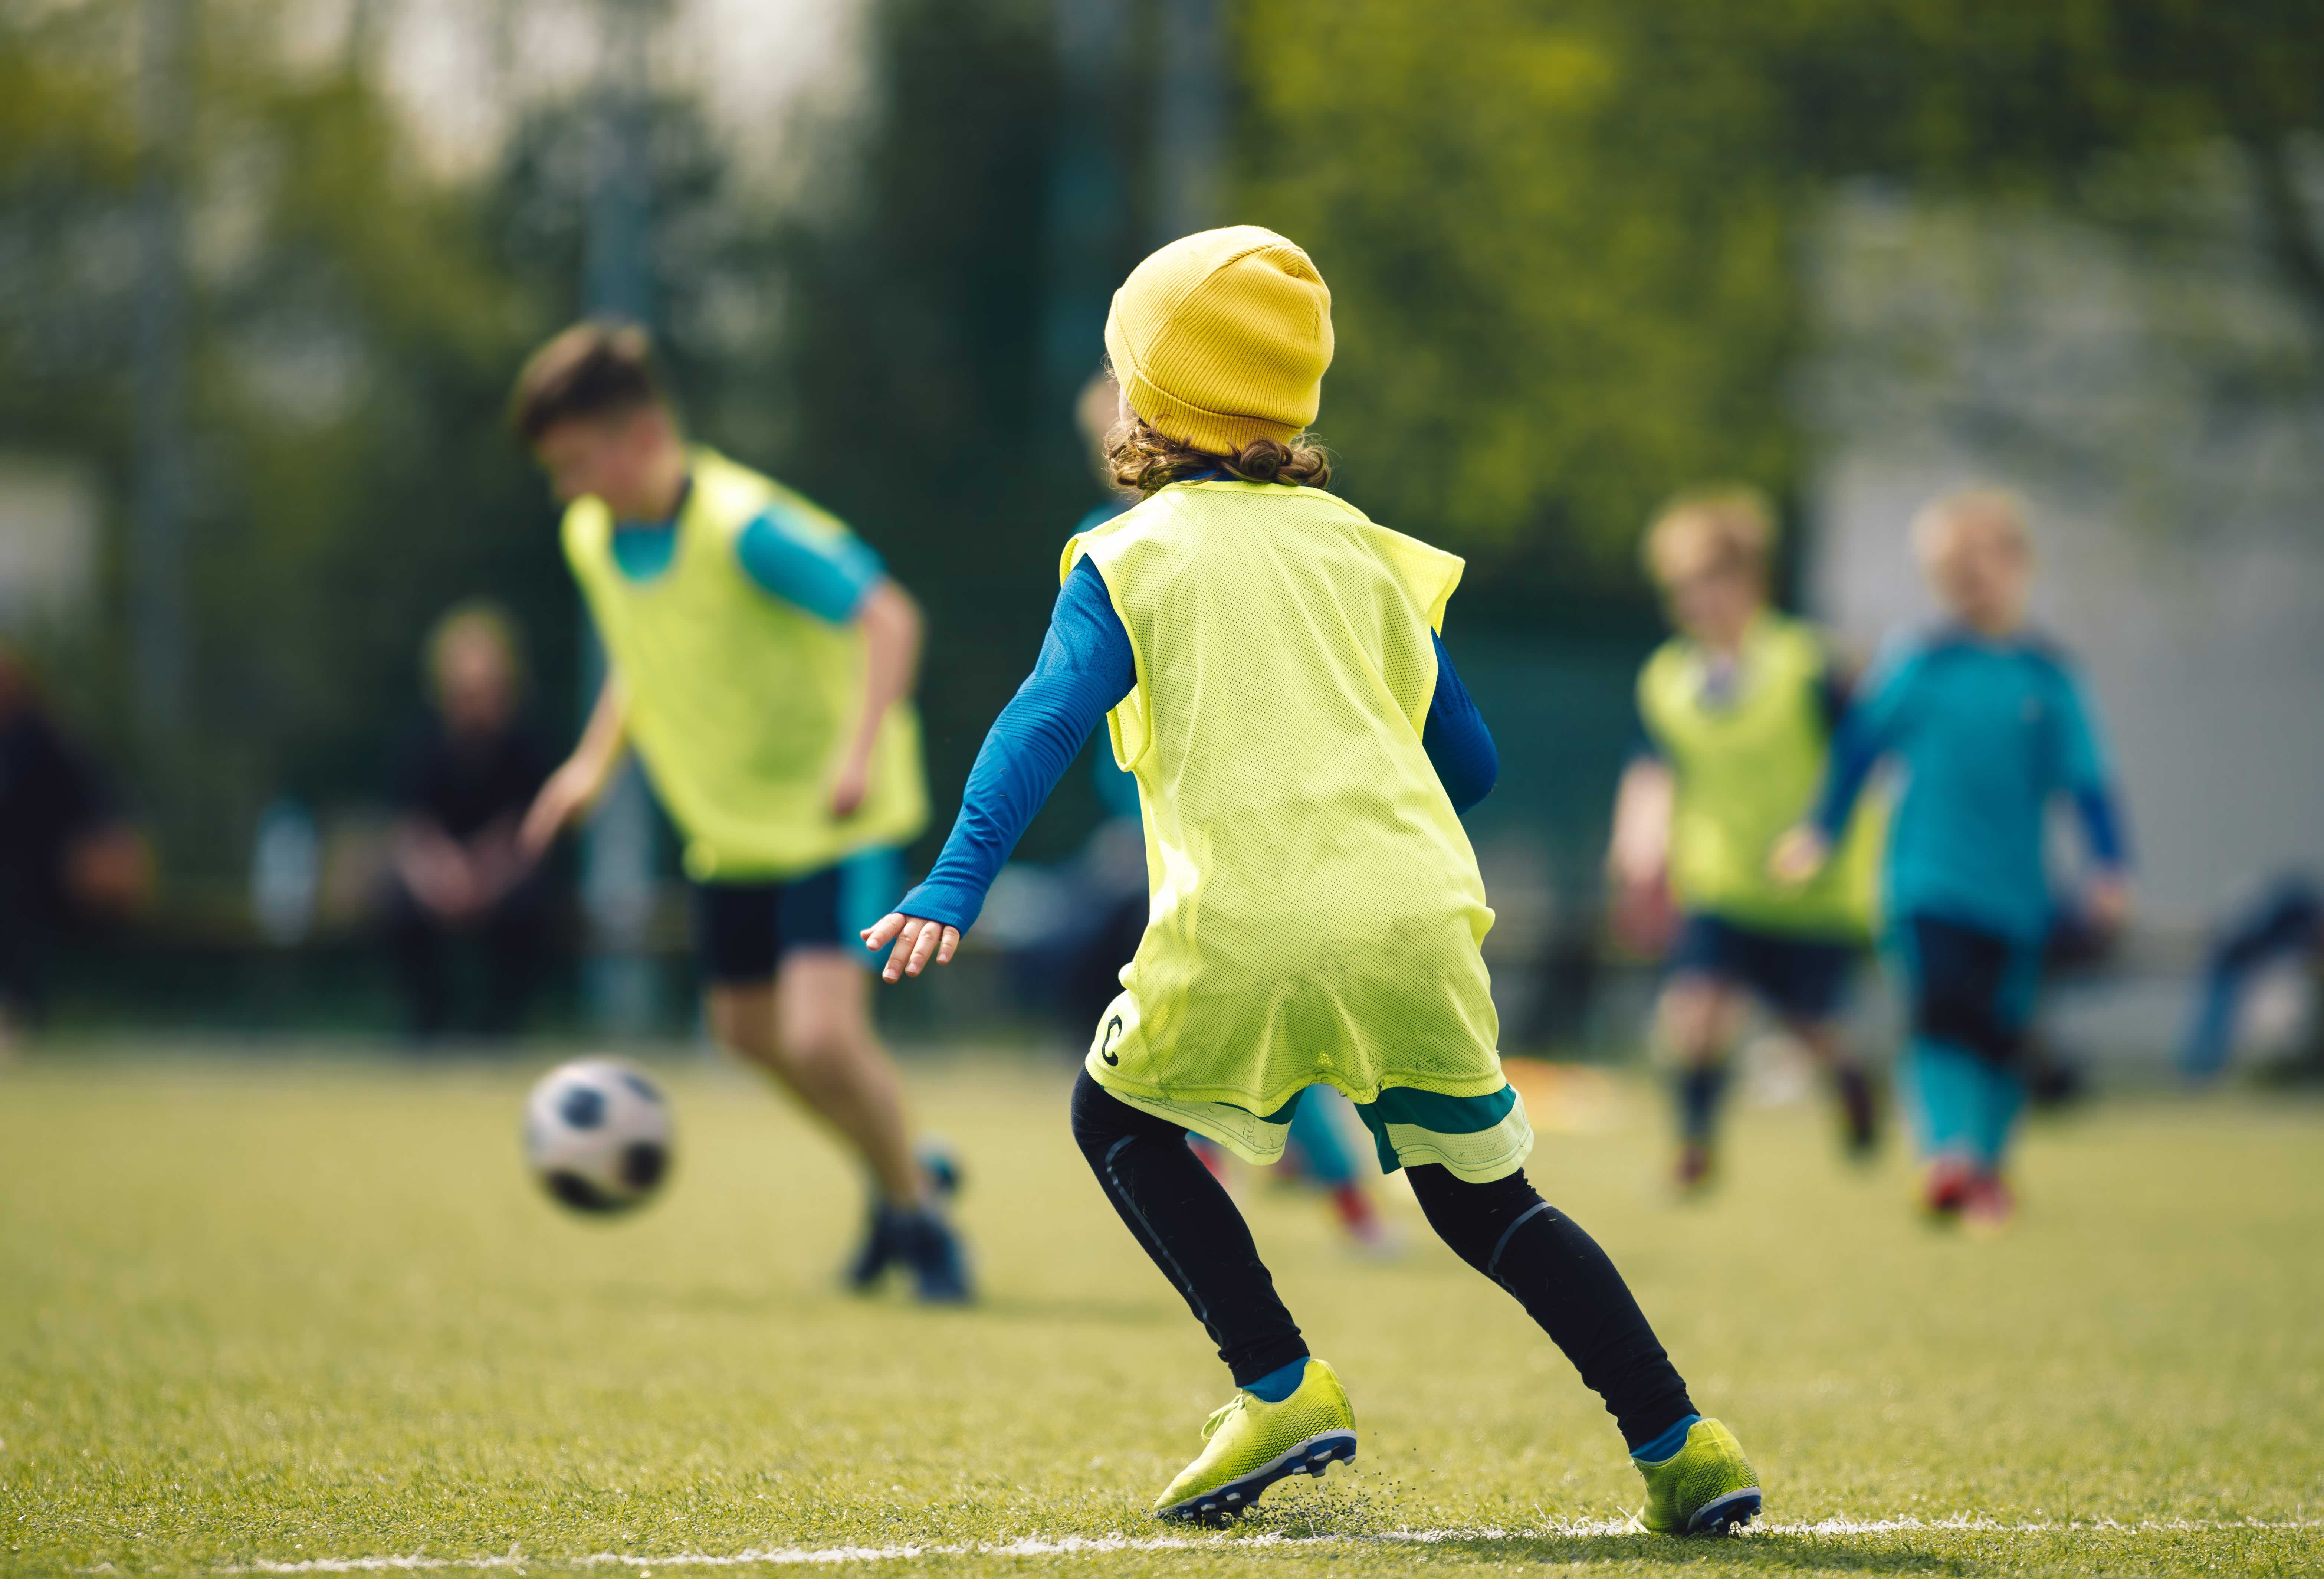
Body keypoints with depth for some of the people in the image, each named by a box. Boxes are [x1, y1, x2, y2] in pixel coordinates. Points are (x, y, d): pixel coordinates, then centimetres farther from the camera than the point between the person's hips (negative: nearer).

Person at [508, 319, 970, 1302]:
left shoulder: (743, 527, -25)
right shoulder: (592, 540, 0)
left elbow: (886, 614, -29)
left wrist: (861, 752, -38)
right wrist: (597, 760, 8)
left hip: (831, 822, -8)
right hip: (727, 825, 8)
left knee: (821, 1036, -19)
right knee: (747, 1027, 17)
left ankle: (917, 1215, 5)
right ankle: (897, 1171, 39)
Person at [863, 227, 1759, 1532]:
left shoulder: (1133, 557, 8)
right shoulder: (1361, 550, 20)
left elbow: (1047, 723, -7)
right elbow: (1470, 762, 21)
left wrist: (953, 889, -16)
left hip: (1247, 935, -4)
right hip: (1419, 920, 4)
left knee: (1121, 1119, 22)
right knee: (1485, 1194, 17)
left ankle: (1282, 1388, 8)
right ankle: (1681, 1447, 8)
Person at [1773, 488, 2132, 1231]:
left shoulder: (2048, 680, 2)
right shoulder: (1920, 669, -1)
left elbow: (2087, 780, 4)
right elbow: (1860, 745, 8)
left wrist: (2110, 868, -3)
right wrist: (1822, 830, 6)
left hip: (2016, 889, 2)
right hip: (1928, 882, -2)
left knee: (2000, 1030, 9)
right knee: (1941, 1011, -20)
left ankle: (1989, 1163, 27)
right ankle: (1949, 1153, -31)